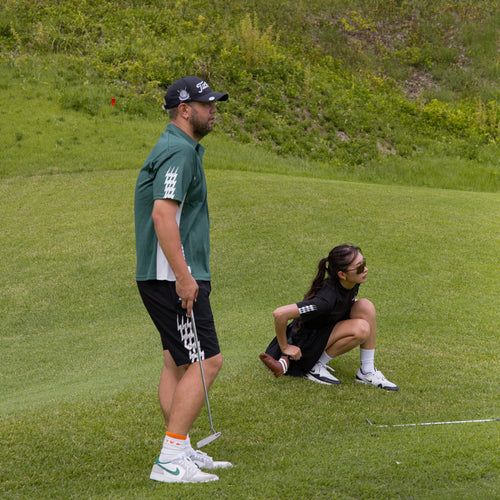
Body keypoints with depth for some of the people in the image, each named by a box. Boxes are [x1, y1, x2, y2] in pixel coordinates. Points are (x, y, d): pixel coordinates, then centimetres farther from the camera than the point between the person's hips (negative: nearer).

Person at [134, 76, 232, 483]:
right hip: (174, 277, -11)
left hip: (172, 277, 11)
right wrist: (183, 275, -26)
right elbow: (162, 213, -25)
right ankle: (170, 460, -13)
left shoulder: (179, 149, 19)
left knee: (178, 362, 12)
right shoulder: (180, 152, -15)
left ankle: (181, 450, 17)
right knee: (205, 361, -12)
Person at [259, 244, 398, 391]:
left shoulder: (352, 284, -9)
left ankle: (367, 372, -7)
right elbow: (279, 314, -36)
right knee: (361, 329, -27)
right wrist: (285, 347, -22)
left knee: (365, 306, -12)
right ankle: (316, 367, -10)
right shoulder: (327, 298, -34)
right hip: (303, 344, -8)